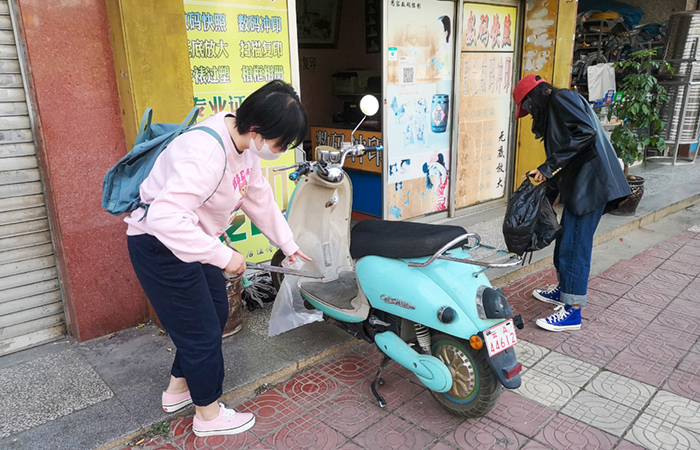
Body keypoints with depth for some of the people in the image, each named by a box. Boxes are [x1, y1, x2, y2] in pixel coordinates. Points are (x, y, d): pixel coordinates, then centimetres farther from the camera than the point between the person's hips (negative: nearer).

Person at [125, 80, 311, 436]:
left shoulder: (245, 146, -2)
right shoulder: (206, 153, -33)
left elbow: (260, 199, 10)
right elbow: (165, 216, -42)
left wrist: (287, 244, 16)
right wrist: (223, 255, -36)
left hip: (191, 240, 10)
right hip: (159, 244, -10)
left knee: (216, 313, 20)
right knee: (202, 330, 2)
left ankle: (177, 390, 41)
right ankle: (208, 414, 26)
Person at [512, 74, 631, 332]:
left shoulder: (561, 98, -6)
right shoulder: (552, 111, 23)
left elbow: (586, 131, -21)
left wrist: (549, 167, -21)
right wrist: (552, 191, 21)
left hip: (590, 183, -10)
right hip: (578, 184, 10)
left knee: (575, 246, -6)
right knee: (565, 240, 17)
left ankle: (573, 311, 2)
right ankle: (563, 290, 34)